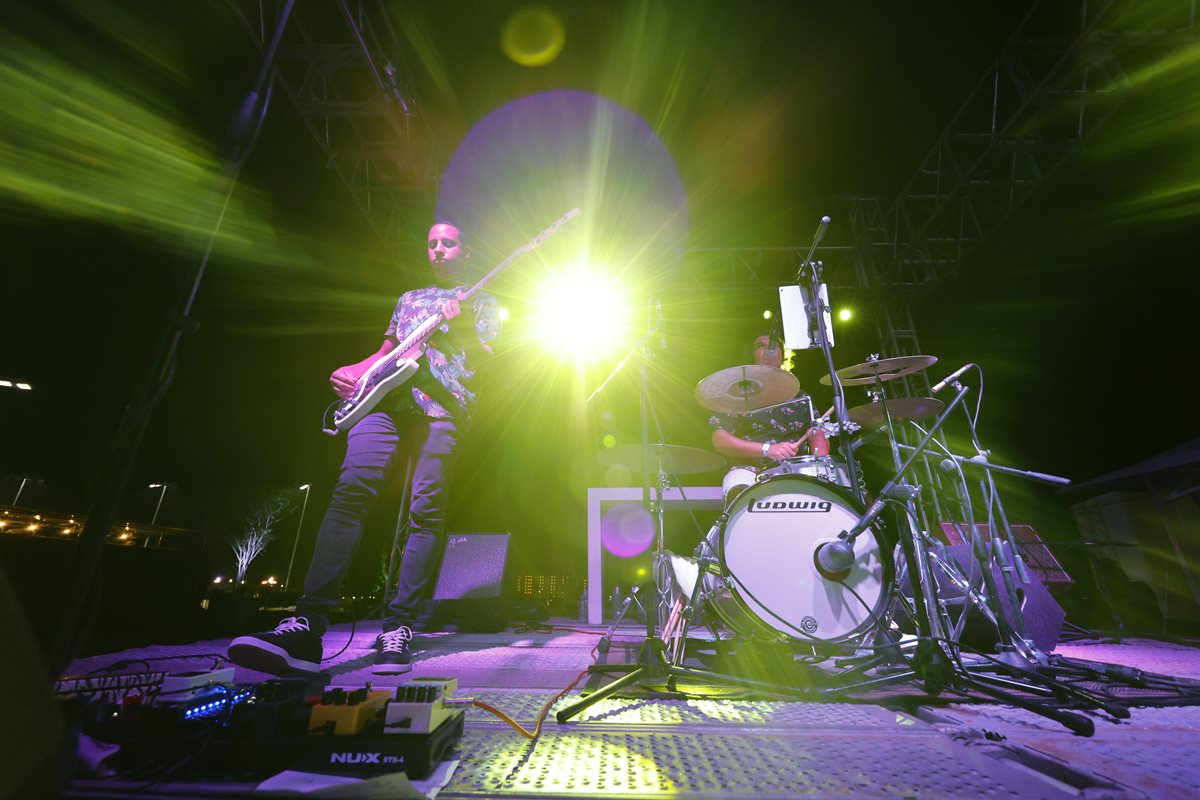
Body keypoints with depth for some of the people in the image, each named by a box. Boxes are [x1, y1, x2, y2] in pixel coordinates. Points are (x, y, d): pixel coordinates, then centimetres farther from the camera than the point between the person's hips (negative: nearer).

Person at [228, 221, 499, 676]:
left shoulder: (482, 302, 21)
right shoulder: (409, 298, 33)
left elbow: (488, 361, 7)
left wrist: (461, 327, -10)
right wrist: (353, 372, 11)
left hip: (444, 406, -3)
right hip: (387, 398, 4)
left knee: (426, 511, -13)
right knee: (351, 490, -18)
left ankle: (398, 630, -9)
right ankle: (308, 624, -20)